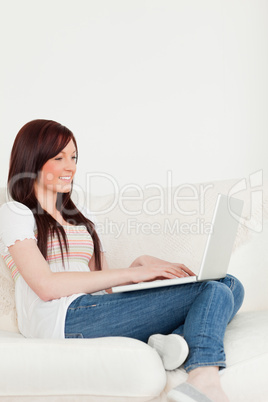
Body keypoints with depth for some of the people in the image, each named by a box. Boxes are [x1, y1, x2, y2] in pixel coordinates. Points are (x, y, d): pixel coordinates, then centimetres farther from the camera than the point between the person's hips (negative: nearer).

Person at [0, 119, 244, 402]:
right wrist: (132, 273, -12)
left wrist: (142, 264, 0)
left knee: (229, 285, -8)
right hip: (62, 318, -7)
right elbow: (46, 286, -10)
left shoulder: (83, 218, 27)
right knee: (212, 291, -18)